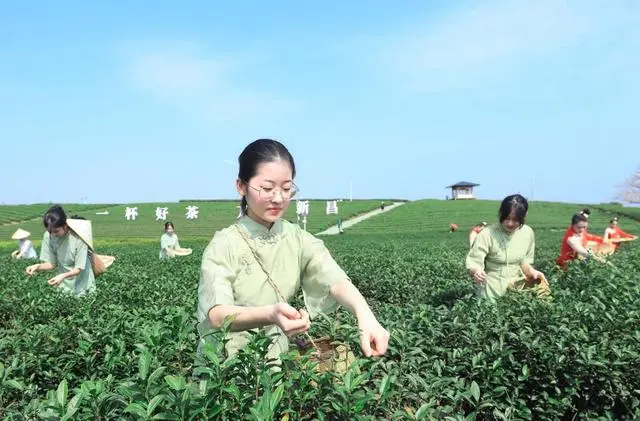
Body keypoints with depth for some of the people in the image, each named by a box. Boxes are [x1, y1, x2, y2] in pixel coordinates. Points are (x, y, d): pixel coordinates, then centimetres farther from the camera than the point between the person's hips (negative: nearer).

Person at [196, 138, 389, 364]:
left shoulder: (299, 240, -2)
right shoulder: (223, 245, -11)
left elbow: (335, 280, -18)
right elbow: (216, 315, -24)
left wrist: (364, 315, -37)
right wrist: (270, 314, -42)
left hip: (277, 361, 3)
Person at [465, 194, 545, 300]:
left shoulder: (528, 233, -5)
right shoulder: (487, 234, -20)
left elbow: (524, 261, 9)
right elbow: (473, 261, -21)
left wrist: (532, 271, -10)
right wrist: (476, 271, -41)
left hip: (516, 289, 4)